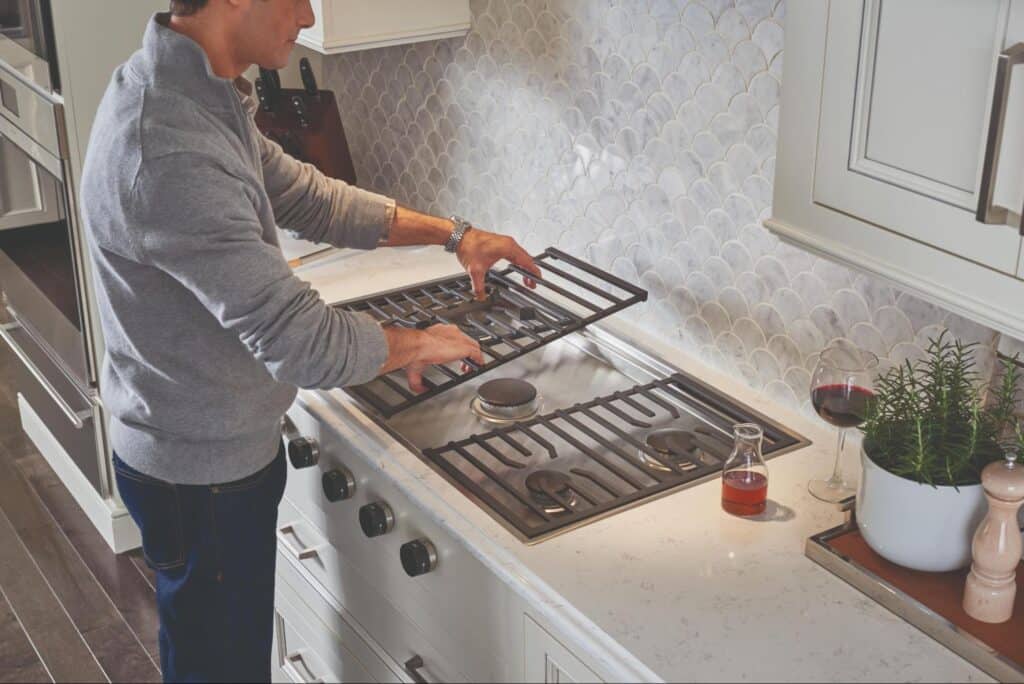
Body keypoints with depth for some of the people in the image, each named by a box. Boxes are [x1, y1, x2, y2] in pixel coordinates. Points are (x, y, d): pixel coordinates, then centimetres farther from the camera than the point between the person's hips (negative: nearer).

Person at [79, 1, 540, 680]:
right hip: (204, 472, -9)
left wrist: (453, 233, 8)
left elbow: (307, 197, 10)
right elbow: (303, 343, -34)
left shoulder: (198, 92, -2)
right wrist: (417, 344, -15)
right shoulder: (168, 153, -34)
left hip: (222, 442, 9)